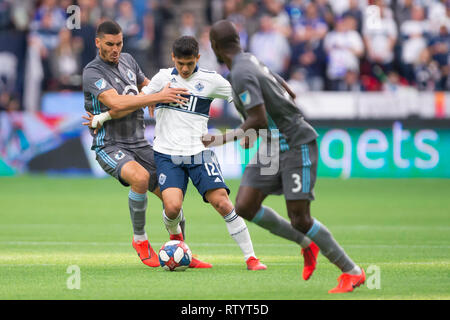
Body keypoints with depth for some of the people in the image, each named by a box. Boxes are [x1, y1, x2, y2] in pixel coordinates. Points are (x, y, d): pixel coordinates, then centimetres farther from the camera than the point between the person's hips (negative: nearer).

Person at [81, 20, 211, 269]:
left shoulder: (127, 60, 10)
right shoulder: (92, 72, -13)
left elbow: (147, 86, 26)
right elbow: (115, 102, -27)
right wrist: (158, 96, -29)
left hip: (139, 143, 7)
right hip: (110, 146, -7)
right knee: (140, 178, -35)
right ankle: (140, 240, -14)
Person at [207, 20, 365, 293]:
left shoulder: (241, 74, -19)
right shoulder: (251, 60, 10)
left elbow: (258, 121, -26)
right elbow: (290, 95, 18)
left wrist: (224, 139, -12)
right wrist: (254, 131, 19)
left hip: (297, 144, -9)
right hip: (274, 147, 9)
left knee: (299, 219, -11)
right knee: (245, 207, -2)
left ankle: (353, 272, 1)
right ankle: (307, 243, 12)